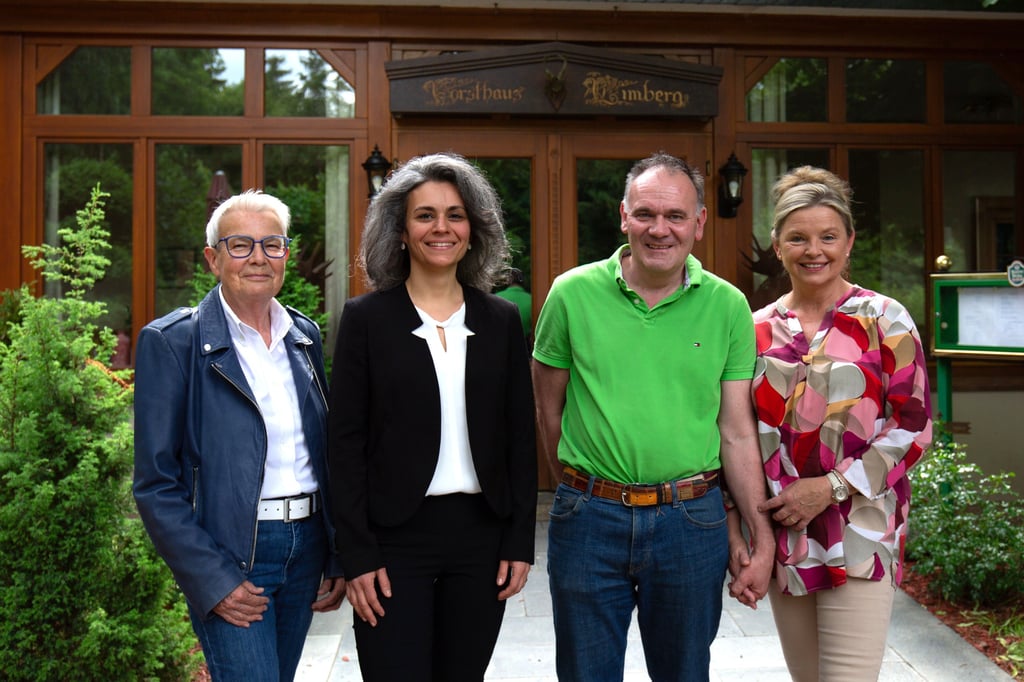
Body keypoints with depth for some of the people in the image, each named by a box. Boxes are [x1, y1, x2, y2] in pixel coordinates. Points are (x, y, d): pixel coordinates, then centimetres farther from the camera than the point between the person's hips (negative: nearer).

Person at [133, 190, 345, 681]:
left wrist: (337, 559, 9)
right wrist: (212, 580, -14)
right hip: (227, 557, -5)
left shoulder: (305, 335, 9)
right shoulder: (171, 341, -7)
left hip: (306, 547, 5)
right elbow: (155, 483, -9)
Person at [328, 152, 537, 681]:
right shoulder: (366, 318, -2)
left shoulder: (500, 319, 6)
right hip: (395, 537, -3)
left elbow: (520, 437, 7)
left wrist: (520, 542, 2)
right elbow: (346, 444, -4)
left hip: (481, 534, 3)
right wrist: (357, 557, -8)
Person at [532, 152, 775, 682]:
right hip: (589, 519, 0)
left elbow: (739, 434, 1)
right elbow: (548, 409, 6)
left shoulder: (727, 306, -1)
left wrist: (762, 538, -1)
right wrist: (580, 489, 9)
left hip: (690, 521, 1)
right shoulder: (572, 294, -4)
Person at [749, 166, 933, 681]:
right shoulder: (760, 329, 8)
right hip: (783, 536, 4)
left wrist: (830, 488, -14)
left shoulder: (885, 321, -3)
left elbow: (914, 427, -7)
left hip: (859, 536, -4)